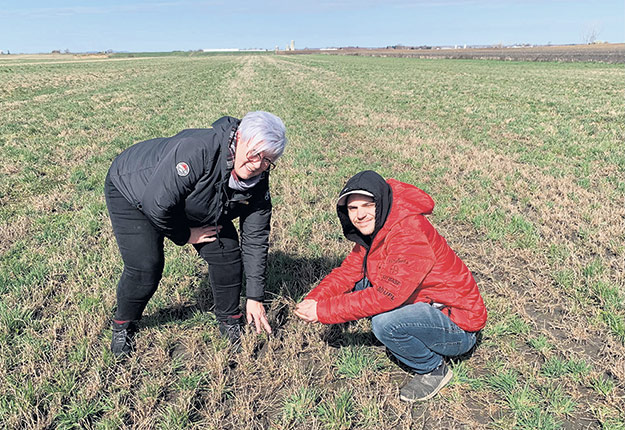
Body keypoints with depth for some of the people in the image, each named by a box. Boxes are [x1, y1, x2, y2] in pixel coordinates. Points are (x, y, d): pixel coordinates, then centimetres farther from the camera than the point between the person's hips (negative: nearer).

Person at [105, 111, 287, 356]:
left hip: (189, 204, 6)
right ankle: (123, 326, 16)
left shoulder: (257, 183, -20)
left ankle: (230, 321, 18)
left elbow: (255, 240, -13)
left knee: (227, 253, -5)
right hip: (131, 192, -5)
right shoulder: (198, 150, -42)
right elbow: (155, 203, -37)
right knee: (144, 268, -16)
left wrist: (254, 298, -13)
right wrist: (185, 235, -19)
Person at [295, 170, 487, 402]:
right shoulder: (373, 230, 0)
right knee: (358, 284, 0)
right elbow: (348, 271, 1)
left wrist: (324, 310, -29)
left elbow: (386, 296, -35)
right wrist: (313, 301, -17)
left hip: (458, 329, -8)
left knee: (384, 322, -32)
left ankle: (434, 370, -2)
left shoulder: (409, 232, -28)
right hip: (425, 304, 9)